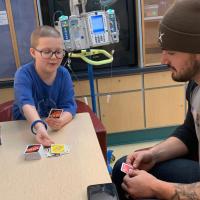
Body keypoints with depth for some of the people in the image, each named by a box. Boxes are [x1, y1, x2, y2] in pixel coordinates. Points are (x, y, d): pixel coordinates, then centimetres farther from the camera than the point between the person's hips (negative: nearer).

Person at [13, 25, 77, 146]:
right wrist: (39, 126, -56)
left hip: (56, 129, 2)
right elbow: (26, 103, -36)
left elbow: (69, 105, -13)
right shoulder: (23, 74, -18)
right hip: (26, 128, -2)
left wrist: (61, 121, -37)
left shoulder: (64, 74, -7)